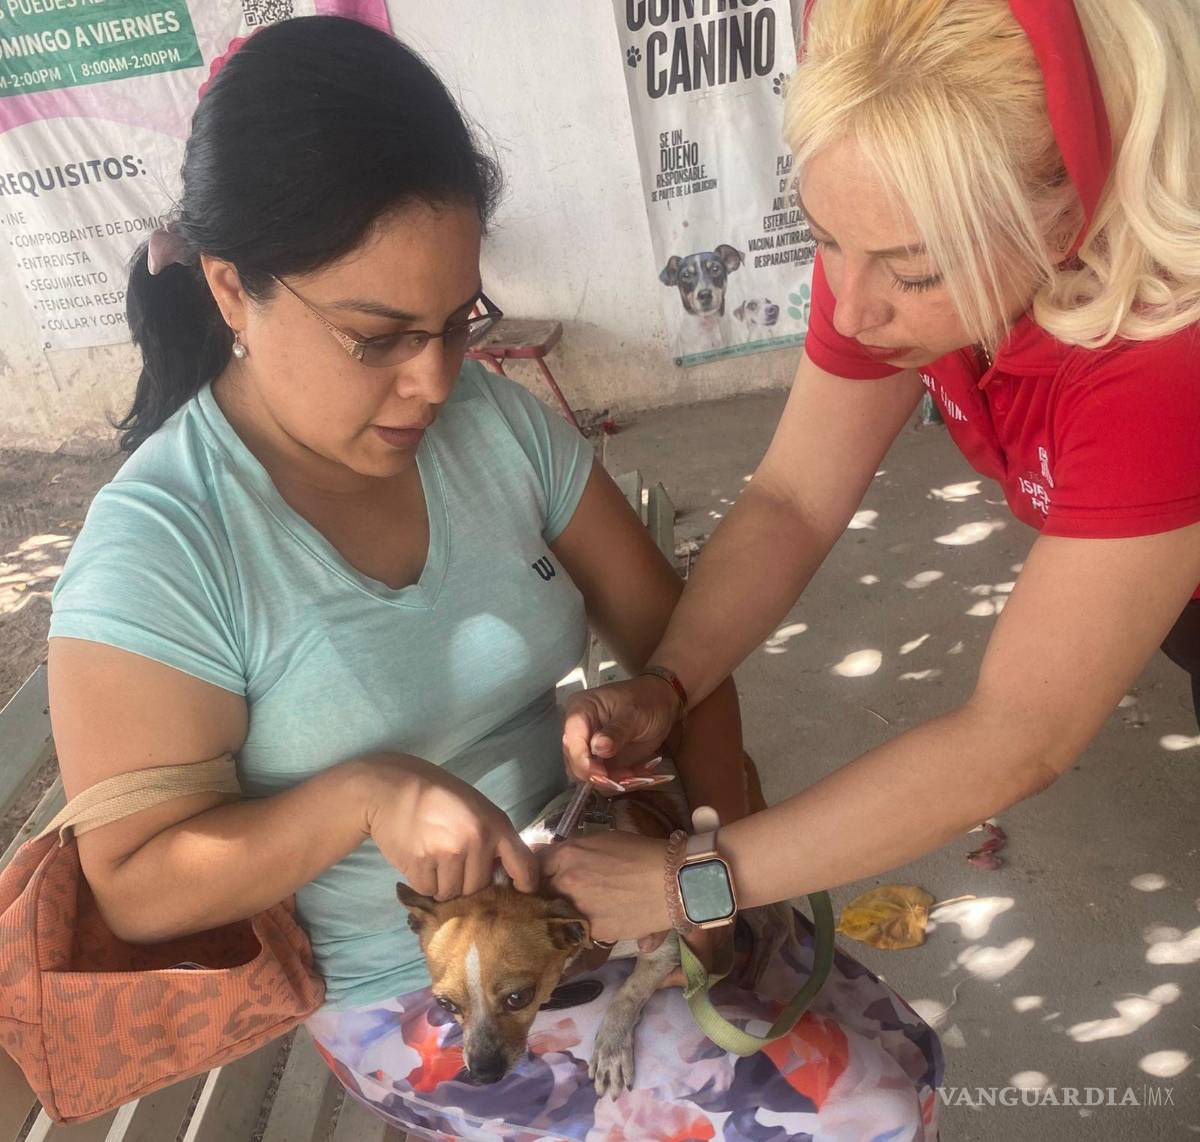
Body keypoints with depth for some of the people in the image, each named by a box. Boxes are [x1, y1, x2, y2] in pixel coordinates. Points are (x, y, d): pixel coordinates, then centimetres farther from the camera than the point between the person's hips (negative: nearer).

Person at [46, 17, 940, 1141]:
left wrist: (723, 831, -12)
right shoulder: (159, 549, -20)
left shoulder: (497, 423, -6)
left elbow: (671, 635, 0)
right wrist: (366, 792, -30)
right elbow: (132, 889, -15)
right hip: (420, 1000, -5)